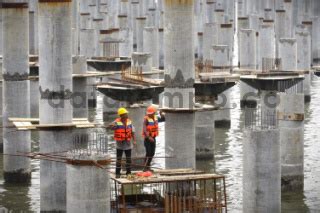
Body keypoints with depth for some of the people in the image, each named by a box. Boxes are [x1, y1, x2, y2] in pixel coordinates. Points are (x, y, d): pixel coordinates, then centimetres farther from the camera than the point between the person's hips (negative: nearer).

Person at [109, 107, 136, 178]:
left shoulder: (129, 122, 5)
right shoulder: (117, 122, -9)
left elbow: (132, 132, 9)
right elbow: (111, 127, -25)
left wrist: (134, 140, 1)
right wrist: (112, 125, -49)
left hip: (128, 143, 4)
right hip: (120, 143, -4)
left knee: (128, 158, 8)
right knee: (118, 159, 1)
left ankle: (128, 172, 17)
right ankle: (117, 173, 7)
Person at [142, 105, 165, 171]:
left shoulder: (156, 117, 4)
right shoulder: (146, 119, -16)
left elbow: (163, 119, 21)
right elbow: (144, 129, -24)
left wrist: (161, 114, 0)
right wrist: (149, 137, -35)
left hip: (153, 138, 7)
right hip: (147, 138, -7)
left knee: (152, 153, 11)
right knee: (148, 153, -10)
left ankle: (148, 166, 21)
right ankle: (145, 168, -5)